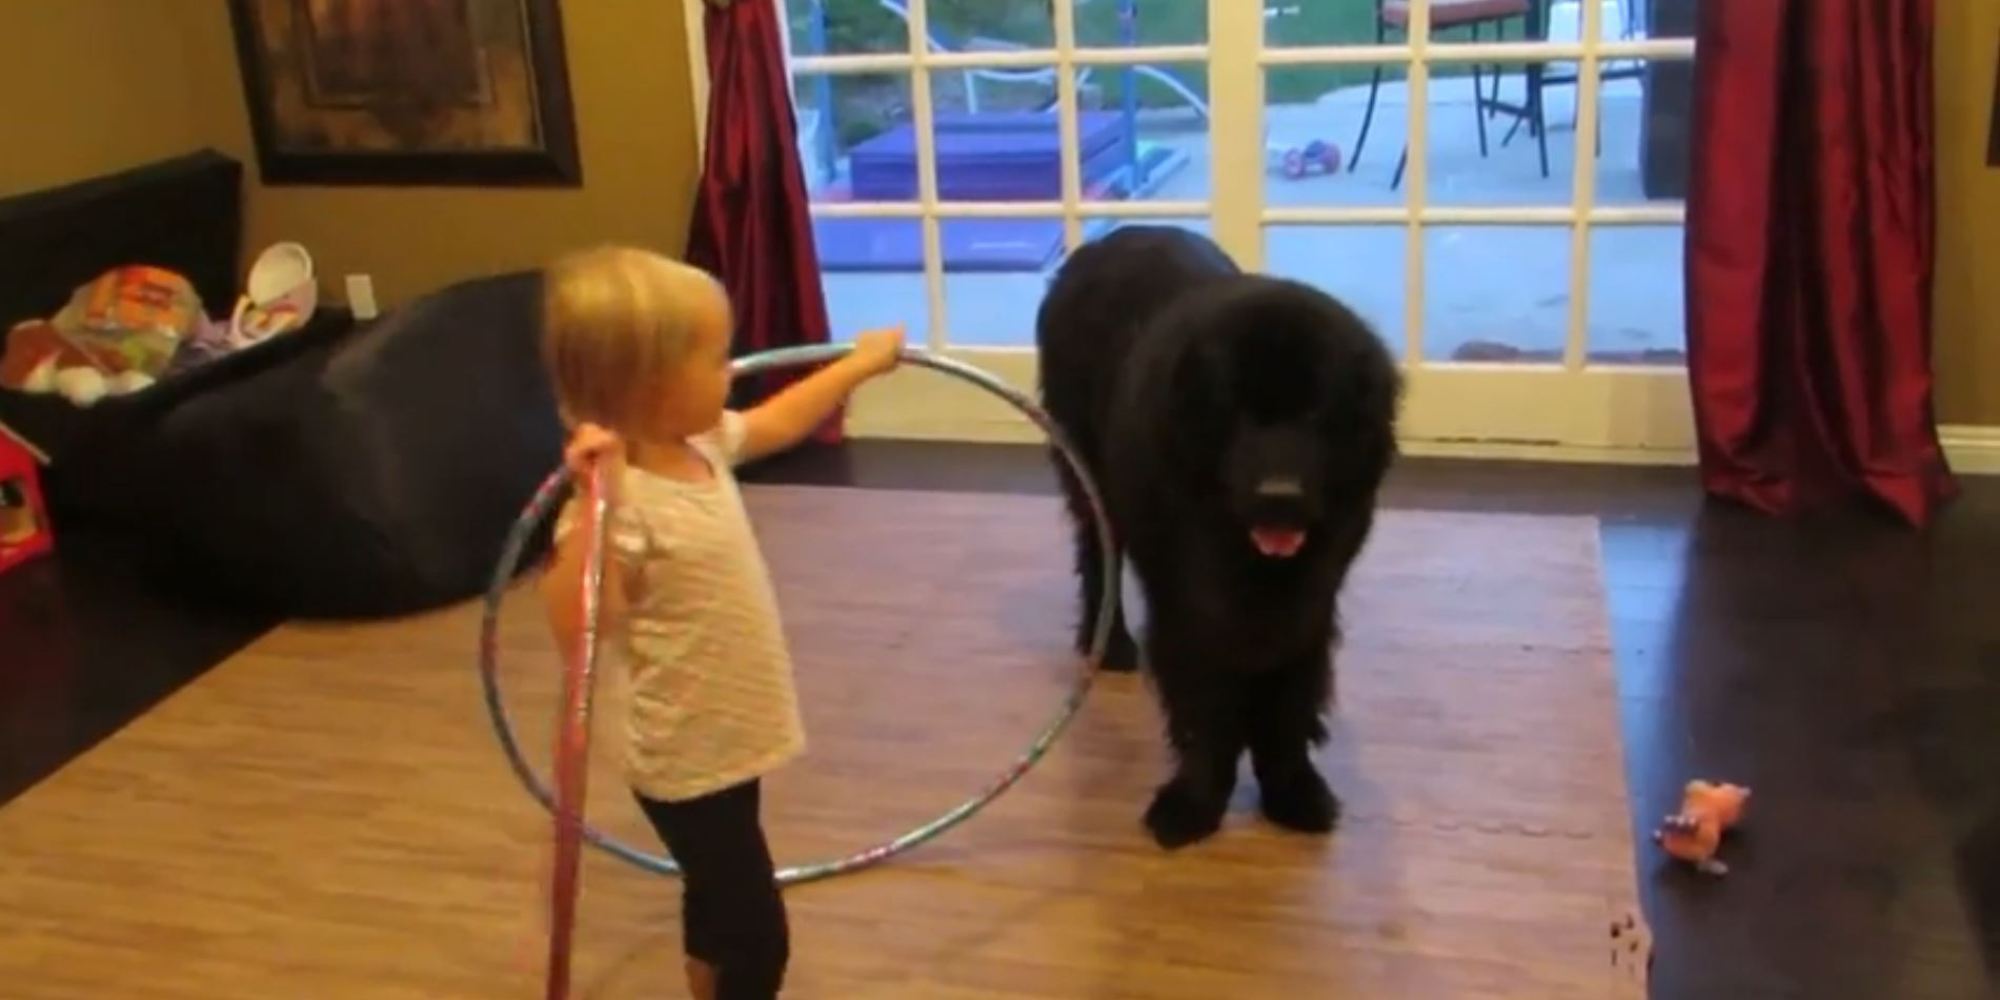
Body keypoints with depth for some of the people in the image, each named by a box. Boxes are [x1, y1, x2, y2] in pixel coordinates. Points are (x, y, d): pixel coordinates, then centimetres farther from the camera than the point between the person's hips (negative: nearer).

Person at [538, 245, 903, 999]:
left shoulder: (701, 442, -2)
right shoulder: (625, 499, -29)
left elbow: (778, 422, 19)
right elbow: (577, 627, -40)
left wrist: (858, 364, 28)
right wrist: (596, 504, -47)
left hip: (726, 743, 9)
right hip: (689, 760, -9)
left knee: (720, 909, 28)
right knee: (755, 939, 2)